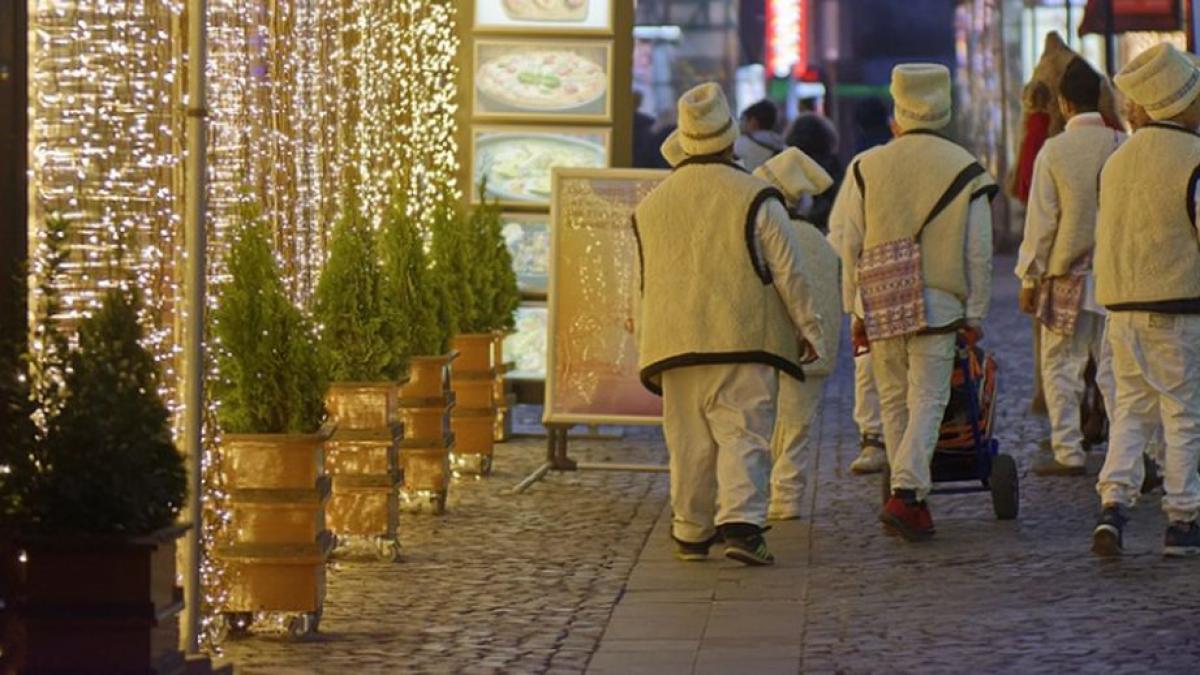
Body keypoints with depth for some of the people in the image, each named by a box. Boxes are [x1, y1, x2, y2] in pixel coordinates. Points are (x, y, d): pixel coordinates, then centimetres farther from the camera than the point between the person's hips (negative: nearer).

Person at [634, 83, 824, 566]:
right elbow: (787, 272, -4)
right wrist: (808, 328, 6)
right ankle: (741, 523, -20)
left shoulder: (651, 206, 10)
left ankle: (691, 532, 16)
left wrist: (648, 348, 25)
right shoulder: (755, 199, -5)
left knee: (689, 441, 11)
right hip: (742, 341, -4)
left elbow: (646, 285, 17)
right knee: (743, 435, -6)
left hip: (675, 343, 4)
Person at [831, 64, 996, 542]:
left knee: (894, 402, 12)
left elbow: (850, 245, 6)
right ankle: (906, 493, -18)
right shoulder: (965, 171, 0)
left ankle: (913, 502, 17)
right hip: (938, 305, -2)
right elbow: (979, 253, 0)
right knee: (927, 400, -2)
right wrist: (976, 313, 8)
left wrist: (855, 311, 12)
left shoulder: (866, 167, 4)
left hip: (880, 304, 2)